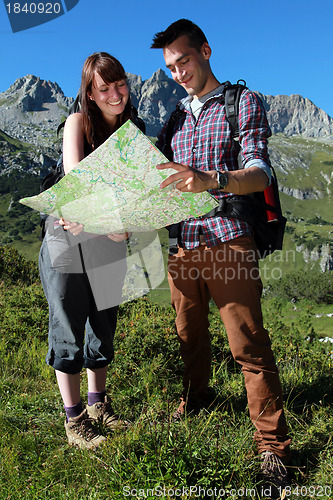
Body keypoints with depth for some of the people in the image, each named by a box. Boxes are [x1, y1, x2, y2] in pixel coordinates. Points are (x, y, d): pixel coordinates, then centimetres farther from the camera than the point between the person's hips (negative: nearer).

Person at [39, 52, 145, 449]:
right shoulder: (78, 122, -2)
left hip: (112, 242, 4)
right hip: (67, 240, -4)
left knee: (104, 325, 12)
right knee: (69, 330, 2)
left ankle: (98, 404, 31)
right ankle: (73, 418, 18)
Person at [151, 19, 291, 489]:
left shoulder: (244, 103, 3)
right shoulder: (172, 116, 19)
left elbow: (260, 173, -13)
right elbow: (159, 181, 16)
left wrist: (210, 180, -33)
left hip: (228, 243, -5)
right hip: (181, 243, 5)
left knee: (248, 343, -4)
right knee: (189, 332, 15)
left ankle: (273, 442, 11)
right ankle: (196, 394, 40)